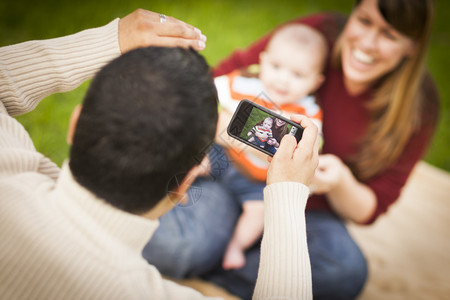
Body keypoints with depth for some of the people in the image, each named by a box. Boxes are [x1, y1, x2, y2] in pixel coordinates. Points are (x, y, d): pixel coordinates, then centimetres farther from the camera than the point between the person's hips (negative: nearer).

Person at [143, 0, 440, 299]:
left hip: (312, 214, 2)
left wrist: (340, 183, -28)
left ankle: (211, 272, -14)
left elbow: (368, 211, -6)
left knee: (348, 270, -32)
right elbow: (224, 77, -3)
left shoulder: (418, 105, -10)